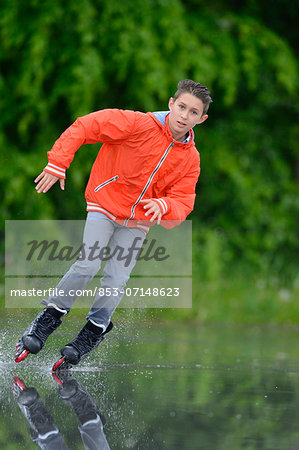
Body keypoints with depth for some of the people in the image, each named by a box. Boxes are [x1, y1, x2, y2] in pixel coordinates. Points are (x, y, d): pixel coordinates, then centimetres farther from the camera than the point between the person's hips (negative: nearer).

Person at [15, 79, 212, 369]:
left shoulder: (190, 159, -4)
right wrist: (58, 164, -25)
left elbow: (183, 203, -7)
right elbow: (85, 127, -19)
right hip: (105, 206, -3)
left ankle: (91, 334, 10)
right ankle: (48, 320, -2)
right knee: (88, 265, -18)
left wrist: (163, 206, -31)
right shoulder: (140, 125, -18)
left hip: (138, 221, 3)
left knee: (117, 280, -9)